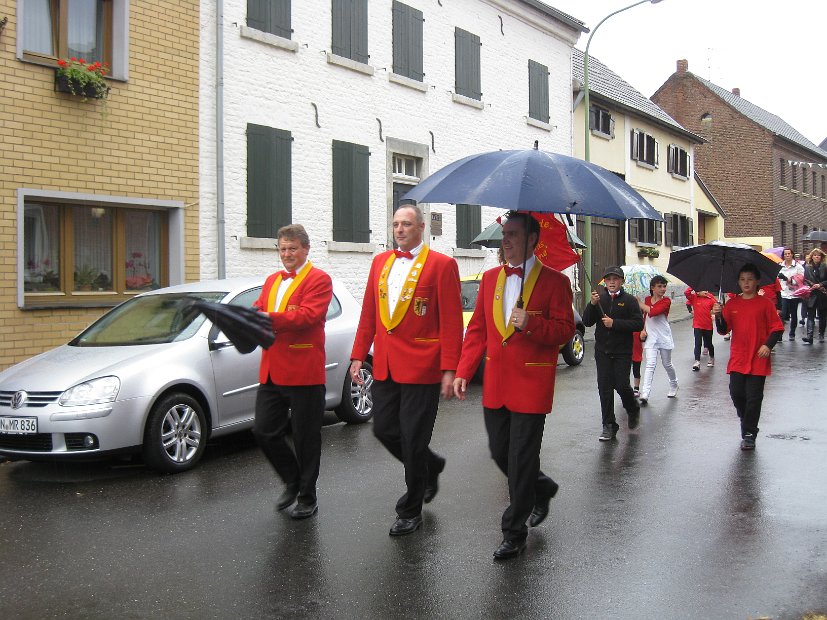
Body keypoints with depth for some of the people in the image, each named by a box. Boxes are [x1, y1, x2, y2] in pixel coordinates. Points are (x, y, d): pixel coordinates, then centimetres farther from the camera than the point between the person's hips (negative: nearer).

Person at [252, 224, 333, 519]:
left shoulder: (319, 280, -5)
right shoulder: (272, 280, 19)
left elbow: (307, 315, -19)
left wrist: (269, 319, -29)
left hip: (304, 373, -6)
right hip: (272, 371, 7)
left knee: (305, 438, 4)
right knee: (263, 431, 5)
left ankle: (307, 498, 19)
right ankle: (292, 482, 27)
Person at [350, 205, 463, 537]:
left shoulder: (442, 265, -6)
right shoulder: (380, 262, 12)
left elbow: (451, 323, -9)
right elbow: (368, 314, 14)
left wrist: (449, 369, -13)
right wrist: (358, 356, 8)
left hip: (421, 368, -6)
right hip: (384, 367, 6)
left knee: (413, 439, 1)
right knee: (384, 430, 11)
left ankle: (411, 511, 18)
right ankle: (430, 466, 38)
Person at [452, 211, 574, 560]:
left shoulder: (554, 281, -5)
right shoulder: (491, 278, 11)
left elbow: (565, 331, -8)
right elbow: (477, 329, 12)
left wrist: (531, 324, -25)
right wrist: (463, 371, 4)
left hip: (531, 384, -5)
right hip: (495, 384, 6)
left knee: (521, 459, -1)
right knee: (500, 452, 13)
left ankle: (514, 533, 12)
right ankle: (542, 489, 41)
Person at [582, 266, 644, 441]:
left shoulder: (629, 300, -2)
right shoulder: (600, 298, 7)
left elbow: (638, 324, -11)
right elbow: (587, 322, 1)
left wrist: (614, 323, -17)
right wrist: (592, 305, -14)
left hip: (622, 351, -3)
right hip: (602, 351, 3)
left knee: (621, 385, -6)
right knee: (604, 388, 1)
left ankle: (633, 410, 26)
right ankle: (609, 426, 8)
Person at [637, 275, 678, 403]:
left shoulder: (666, 301, -9)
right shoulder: (647, 299, 5)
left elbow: (653, 312, -26)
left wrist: (640, 303, -16)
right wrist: (643, 329, 3)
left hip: (664, 337, -2)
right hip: (650, 336, 2)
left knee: (667, 364, 12)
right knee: (650, 364, -10)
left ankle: (673, 386, 39)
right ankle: (645, 394, -17)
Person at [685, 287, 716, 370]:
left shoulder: (710, 298, -3)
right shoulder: (694, 298, -5)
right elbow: (686, 293, -20)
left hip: (708, 326, 1)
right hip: (698, 325, -1)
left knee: (709, 343, 15)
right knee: (698, 344, -6)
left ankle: (712, 358, 38)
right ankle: (697, 362, -6)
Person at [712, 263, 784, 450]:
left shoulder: (765, 303, -2)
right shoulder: (732, 304, 6)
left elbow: (777, 328, 0)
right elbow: (723, 330, 4)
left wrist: (768, 345, -15)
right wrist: (718, 316, -15)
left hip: (758, 360, -3)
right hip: (737, 359, 3)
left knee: (753, 397, -2)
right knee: (736, 393, 1)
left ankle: (749, 434, 8)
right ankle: (747, 424, 28)